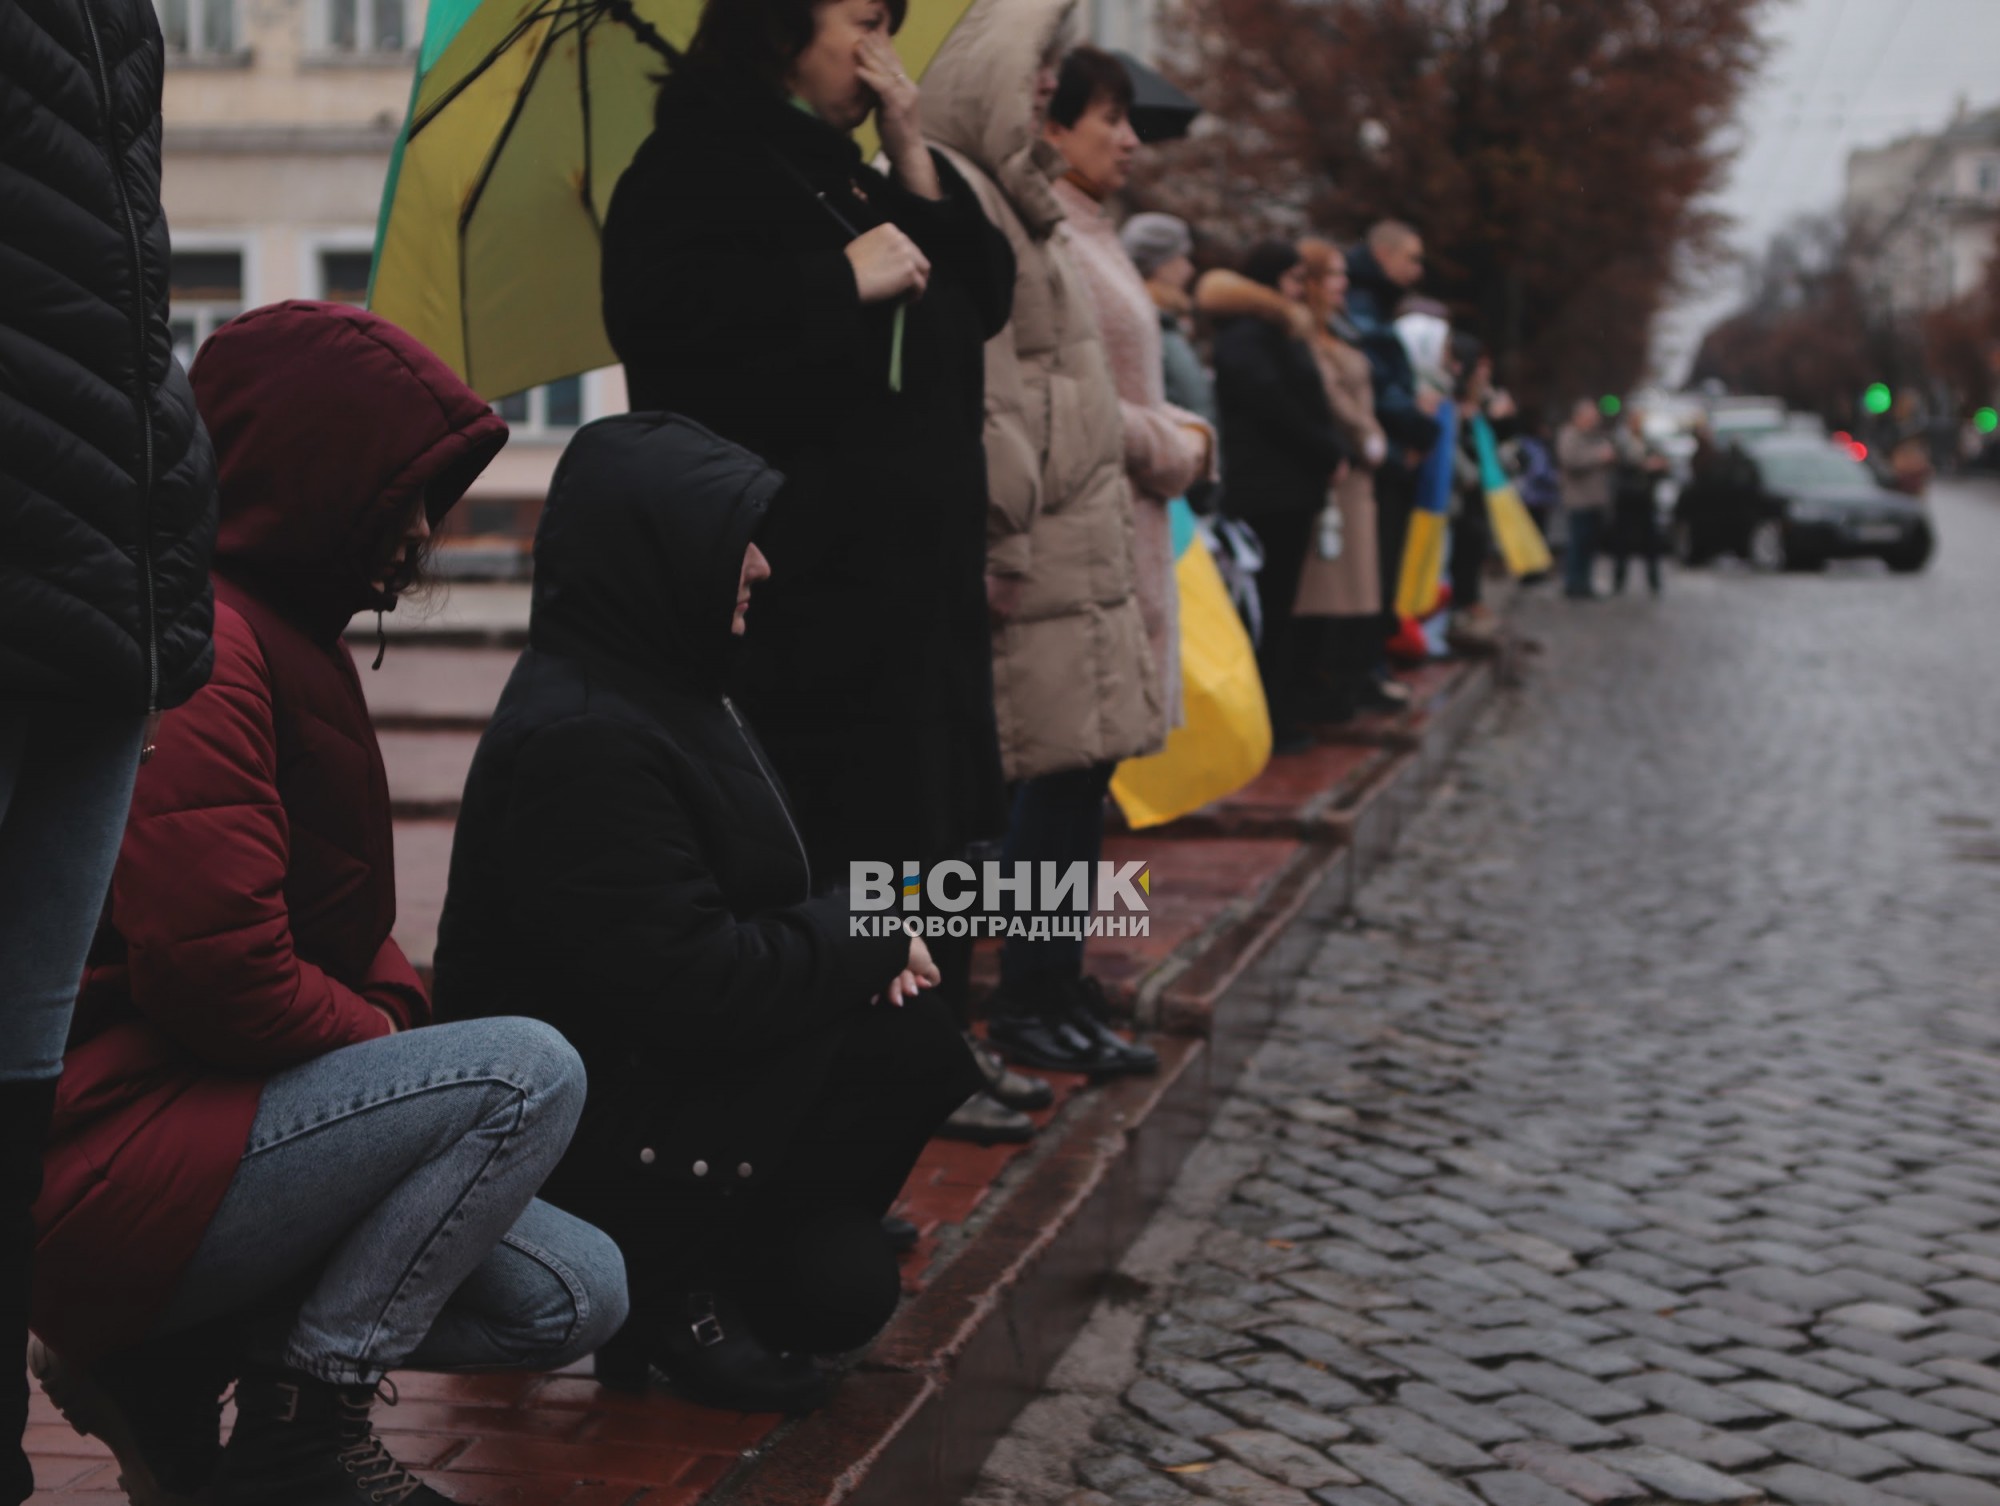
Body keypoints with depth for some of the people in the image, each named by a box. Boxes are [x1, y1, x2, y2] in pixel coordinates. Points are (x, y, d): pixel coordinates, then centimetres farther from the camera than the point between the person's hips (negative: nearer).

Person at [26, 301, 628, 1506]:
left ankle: (167, 1363, 8)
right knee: (530, 1074, -21)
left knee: (577, 1297, 5)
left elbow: (334, 927, 21)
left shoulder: (282, 636, 16)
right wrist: (379, 1035, -9)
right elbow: (208, 963, -27)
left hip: (197, 1124, 10)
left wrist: (397, 1009, 1)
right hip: (98, 1164, -10)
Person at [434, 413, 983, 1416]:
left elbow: (749, 895, 17)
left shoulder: (658, 685, 8)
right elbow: (692, 985, -28)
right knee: (907, 1049, -18)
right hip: (576, 1133, -10)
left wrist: (857, 943, -5)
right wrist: (867, 935, -13)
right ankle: (670, 1288, -8)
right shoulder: (581, 741, -25)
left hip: (650, 1073, 10)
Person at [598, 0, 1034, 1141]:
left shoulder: (854, 176, 22)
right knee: (836, 834, -10)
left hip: (910, 564, 10)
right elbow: (663, 312, -25)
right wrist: (844, 280, -21)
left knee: (927, 814, 15)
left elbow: (985, 300, 17)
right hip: (805, 569, -10)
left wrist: (915, 160, 6)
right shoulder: (702, 162, -7)